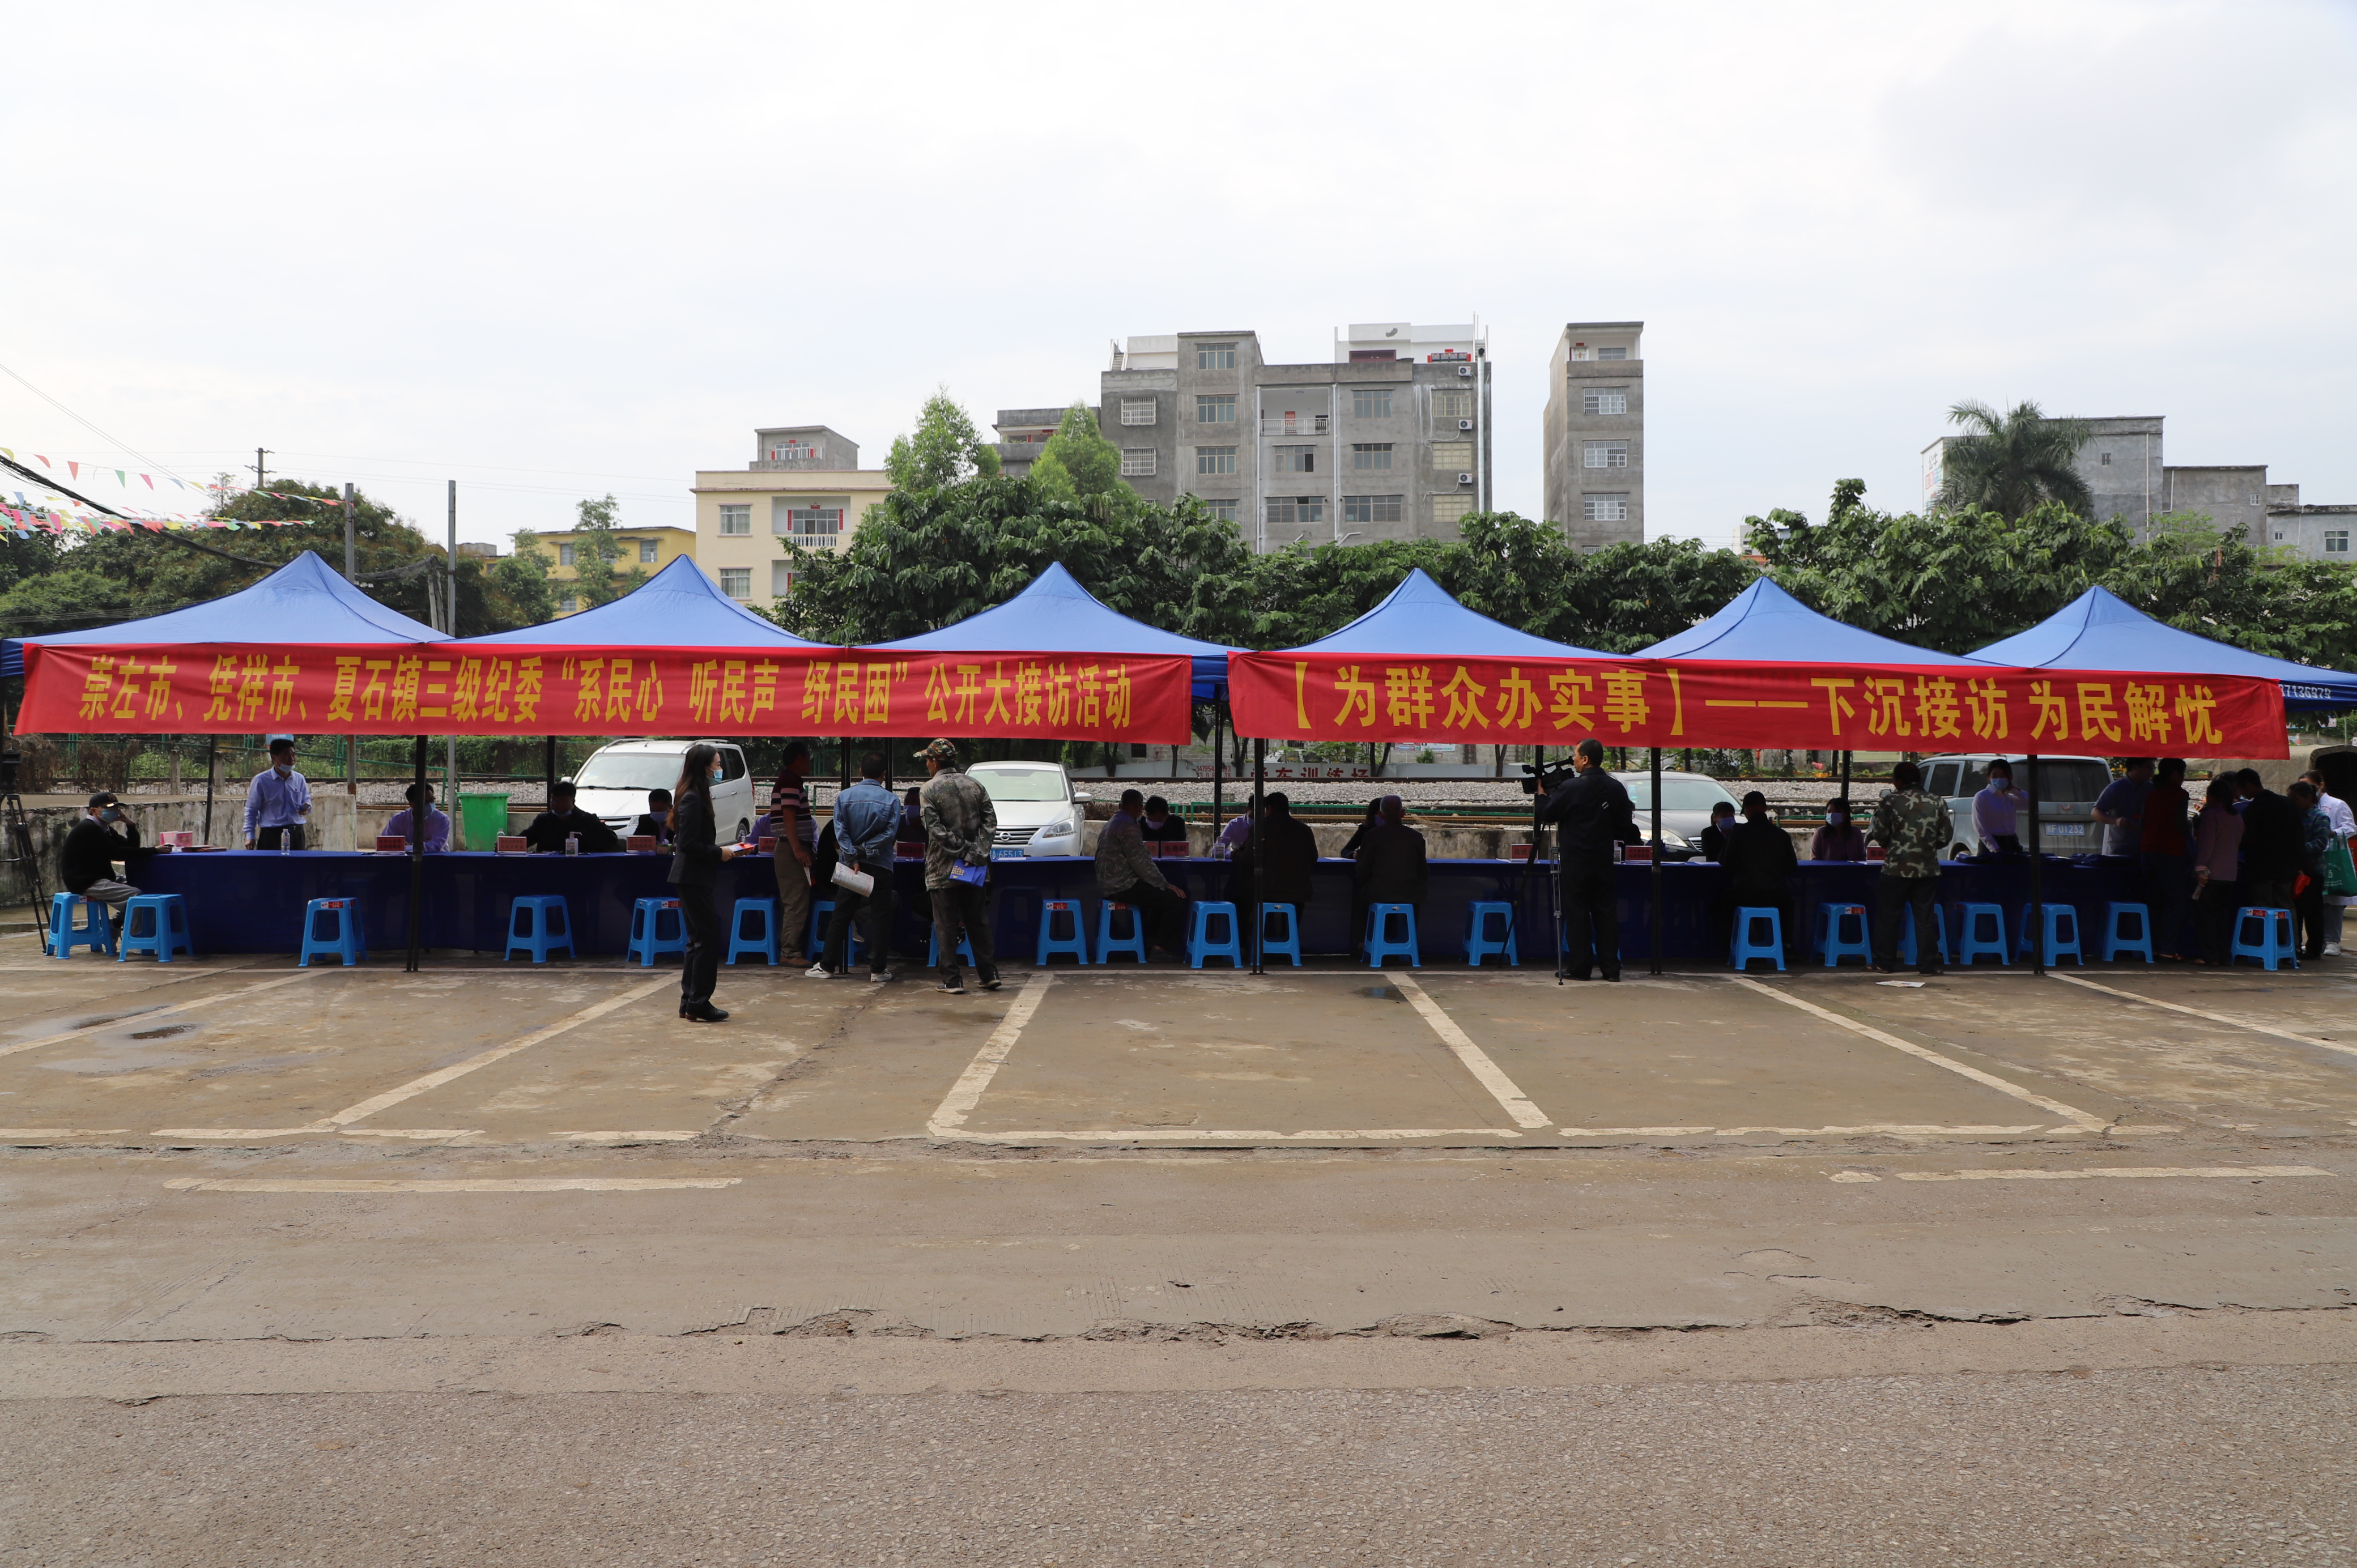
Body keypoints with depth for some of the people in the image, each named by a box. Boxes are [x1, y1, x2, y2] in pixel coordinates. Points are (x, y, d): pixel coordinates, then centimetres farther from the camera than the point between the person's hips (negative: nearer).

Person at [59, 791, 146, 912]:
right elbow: (117, 853, -22)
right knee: (136, 895, -24)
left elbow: (131, 847, 8)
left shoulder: (105, 829, 16)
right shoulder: (88, 829, -14)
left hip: (101, 878, 10)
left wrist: (131, 825, -8)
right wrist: (153, 851, -24)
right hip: (84, 883, -10)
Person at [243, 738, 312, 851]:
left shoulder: (300, 779, 8)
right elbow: (251, 810, 1)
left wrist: (306, 807, -8)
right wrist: (250, 835, -4)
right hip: (271, 836, -4)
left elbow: (307, 800, 17)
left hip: (296, 835, 4)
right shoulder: (261, 781, -4)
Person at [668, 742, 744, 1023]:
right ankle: (698, 1005, -2)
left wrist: (722, 849, 9)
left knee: (698, 939, 14)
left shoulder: (693, 796, 14)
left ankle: (689, 1003, 19)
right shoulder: (692, 799, -17)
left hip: (693, 878, 11)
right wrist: (719, 853, -12)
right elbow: (689, 845, -21)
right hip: (694, 878, -11)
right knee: (708, 939, -6)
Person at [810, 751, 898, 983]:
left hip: (851, 863, 2)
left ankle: (827, 966, 12)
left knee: (840, 916, 9)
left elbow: (840, 831, -8)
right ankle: (878, 970, 5)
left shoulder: (844, 797, -2)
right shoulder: (891, 800, -6)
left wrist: (853, 858, -10)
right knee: (881, 917, 5)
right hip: (880, 866, -2)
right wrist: (866, 851, -8)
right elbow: (891, 833, -11)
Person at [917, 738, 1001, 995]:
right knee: (978, 923, 12)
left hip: (942, 869, -4)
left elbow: (936, 829, -14)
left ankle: (952, 980, 0)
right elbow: (990, 821, 1)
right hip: (975, 869, 4)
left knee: (946, 926, 1)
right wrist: (975, 853, -5)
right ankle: (989, 974, 12)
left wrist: (961, 851, -12)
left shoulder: (929, 790, -6)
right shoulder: (975, 786, 7)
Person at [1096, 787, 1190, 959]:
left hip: (1108, 885, 11)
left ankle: (1152, 938, 23)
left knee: (1162, 893, 28)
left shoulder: (1113, 822, 21)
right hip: (1122, 886, -11)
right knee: (1177, 898, -12)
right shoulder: (1127, 824, -13)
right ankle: (1162, 946, -4)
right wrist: (1165, 885, -12)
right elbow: (1139, 861, -18)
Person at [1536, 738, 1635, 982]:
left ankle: (1580, 967, 1)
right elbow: (1626, 825, 9)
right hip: (1604, 861, 5)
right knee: (1606, 912, 7)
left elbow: (1546, 815, -2)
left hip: (1575, 863, -5)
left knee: (1577, 913, 0)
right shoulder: (1617, 788, 4)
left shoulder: (1571, 787, -12)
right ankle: (1611, 967, 7)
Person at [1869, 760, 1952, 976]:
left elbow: (1879, 835, -6)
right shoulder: (1937, 803, 4)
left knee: (1888, 916, 7)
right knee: (1925, 917, 8)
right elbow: (1945, 838, 5)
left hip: (1897, 868, -3)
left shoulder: (1889, 802, -5)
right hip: (1928, 868, 3)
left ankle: (1886, 963, 9)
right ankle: (1927, 964, 8)